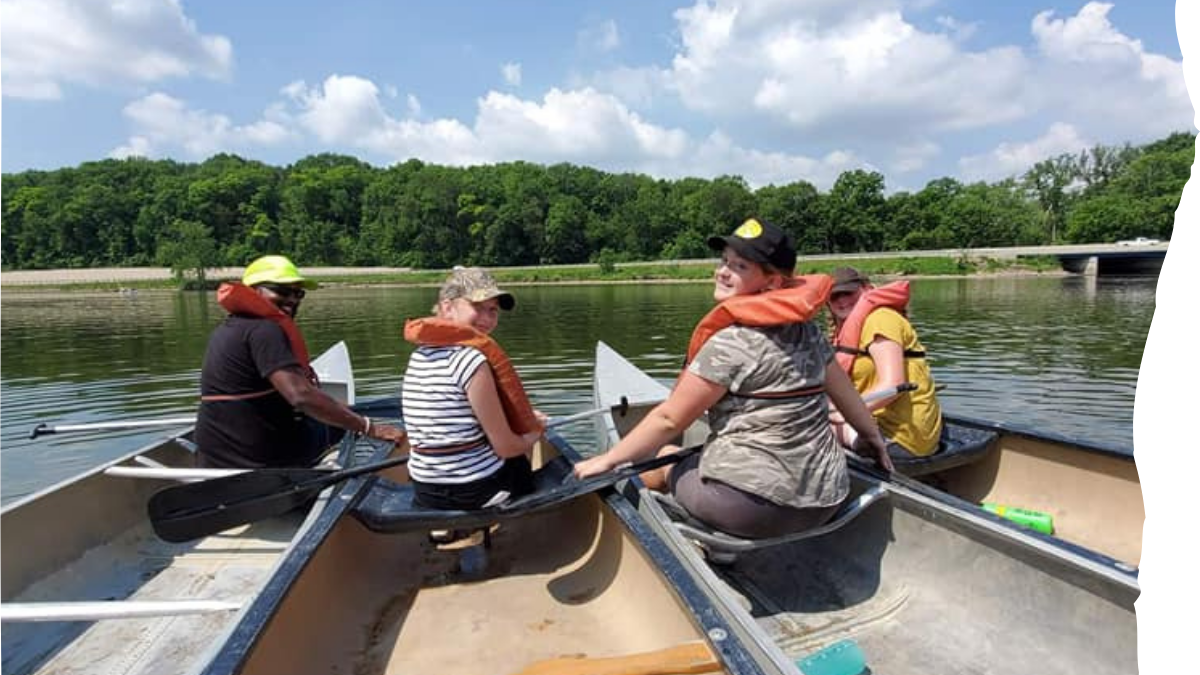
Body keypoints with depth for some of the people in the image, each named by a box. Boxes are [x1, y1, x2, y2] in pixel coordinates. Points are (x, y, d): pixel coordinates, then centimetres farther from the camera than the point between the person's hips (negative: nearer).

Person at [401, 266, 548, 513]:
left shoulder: (418, 356, 4)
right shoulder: (471, 359, -20)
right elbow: (505, 447, -16)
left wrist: (524, 418, 13)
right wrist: (534, 432, 6)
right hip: (475, 491, -6)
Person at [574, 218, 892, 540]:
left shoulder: (731, 342, -14)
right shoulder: (808, 330, 6)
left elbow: (669, 419, -11)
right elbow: (845, 391, 16)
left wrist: (607, 460, -1)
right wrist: (872, 435, 34)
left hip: (751, 505, -6)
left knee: (664, 458, 17)